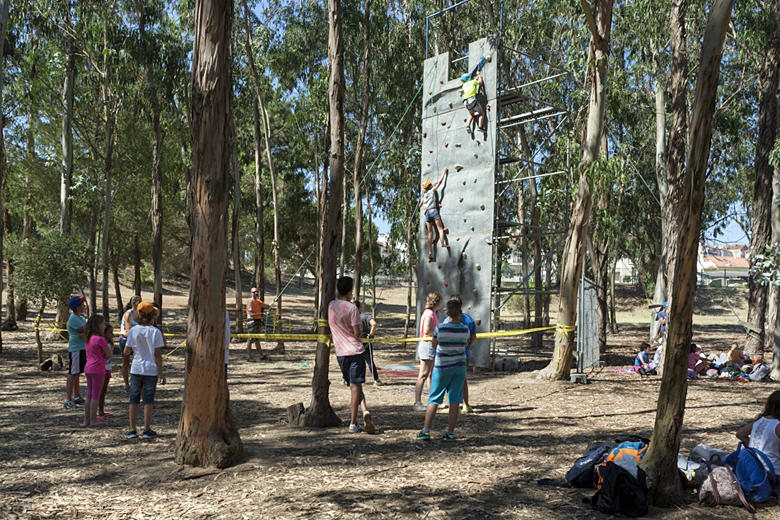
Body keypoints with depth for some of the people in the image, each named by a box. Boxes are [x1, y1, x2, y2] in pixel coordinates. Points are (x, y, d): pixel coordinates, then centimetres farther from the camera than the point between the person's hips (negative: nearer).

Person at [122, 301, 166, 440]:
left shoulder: (133, 331, -1)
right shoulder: (155, 332, -9)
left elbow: (126, 352, 0)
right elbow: (157, 354, -9)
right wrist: (161, 373, -4)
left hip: (136, 369, 2)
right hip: (151, 370, -2)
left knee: (134, 400, 9)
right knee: (148, 400, 5)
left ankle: (132, 430, 11)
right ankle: (147, 430, 8)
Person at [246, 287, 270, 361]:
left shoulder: (258, 301, 15)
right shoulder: (250, 301, -10)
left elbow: (268, 307, 9)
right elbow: (250, 313, -17)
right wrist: (260, 314, -22)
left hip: (258, 321, 8)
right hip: (253, 321, -8)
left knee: (257, 340, 13)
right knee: (250, 339, -4)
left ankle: (261, 355, 16)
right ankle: (249, 356, 1)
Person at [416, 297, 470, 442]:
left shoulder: (440, 329, -15)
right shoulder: (465, 330, -8)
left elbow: (434, 345, 1)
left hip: (442, 368, -2)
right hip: (459, 366, 2)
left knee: (433, 400, 5)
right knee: (454, 401, 6)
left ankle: (426, 431, 3)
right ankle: (450, 432, 6)